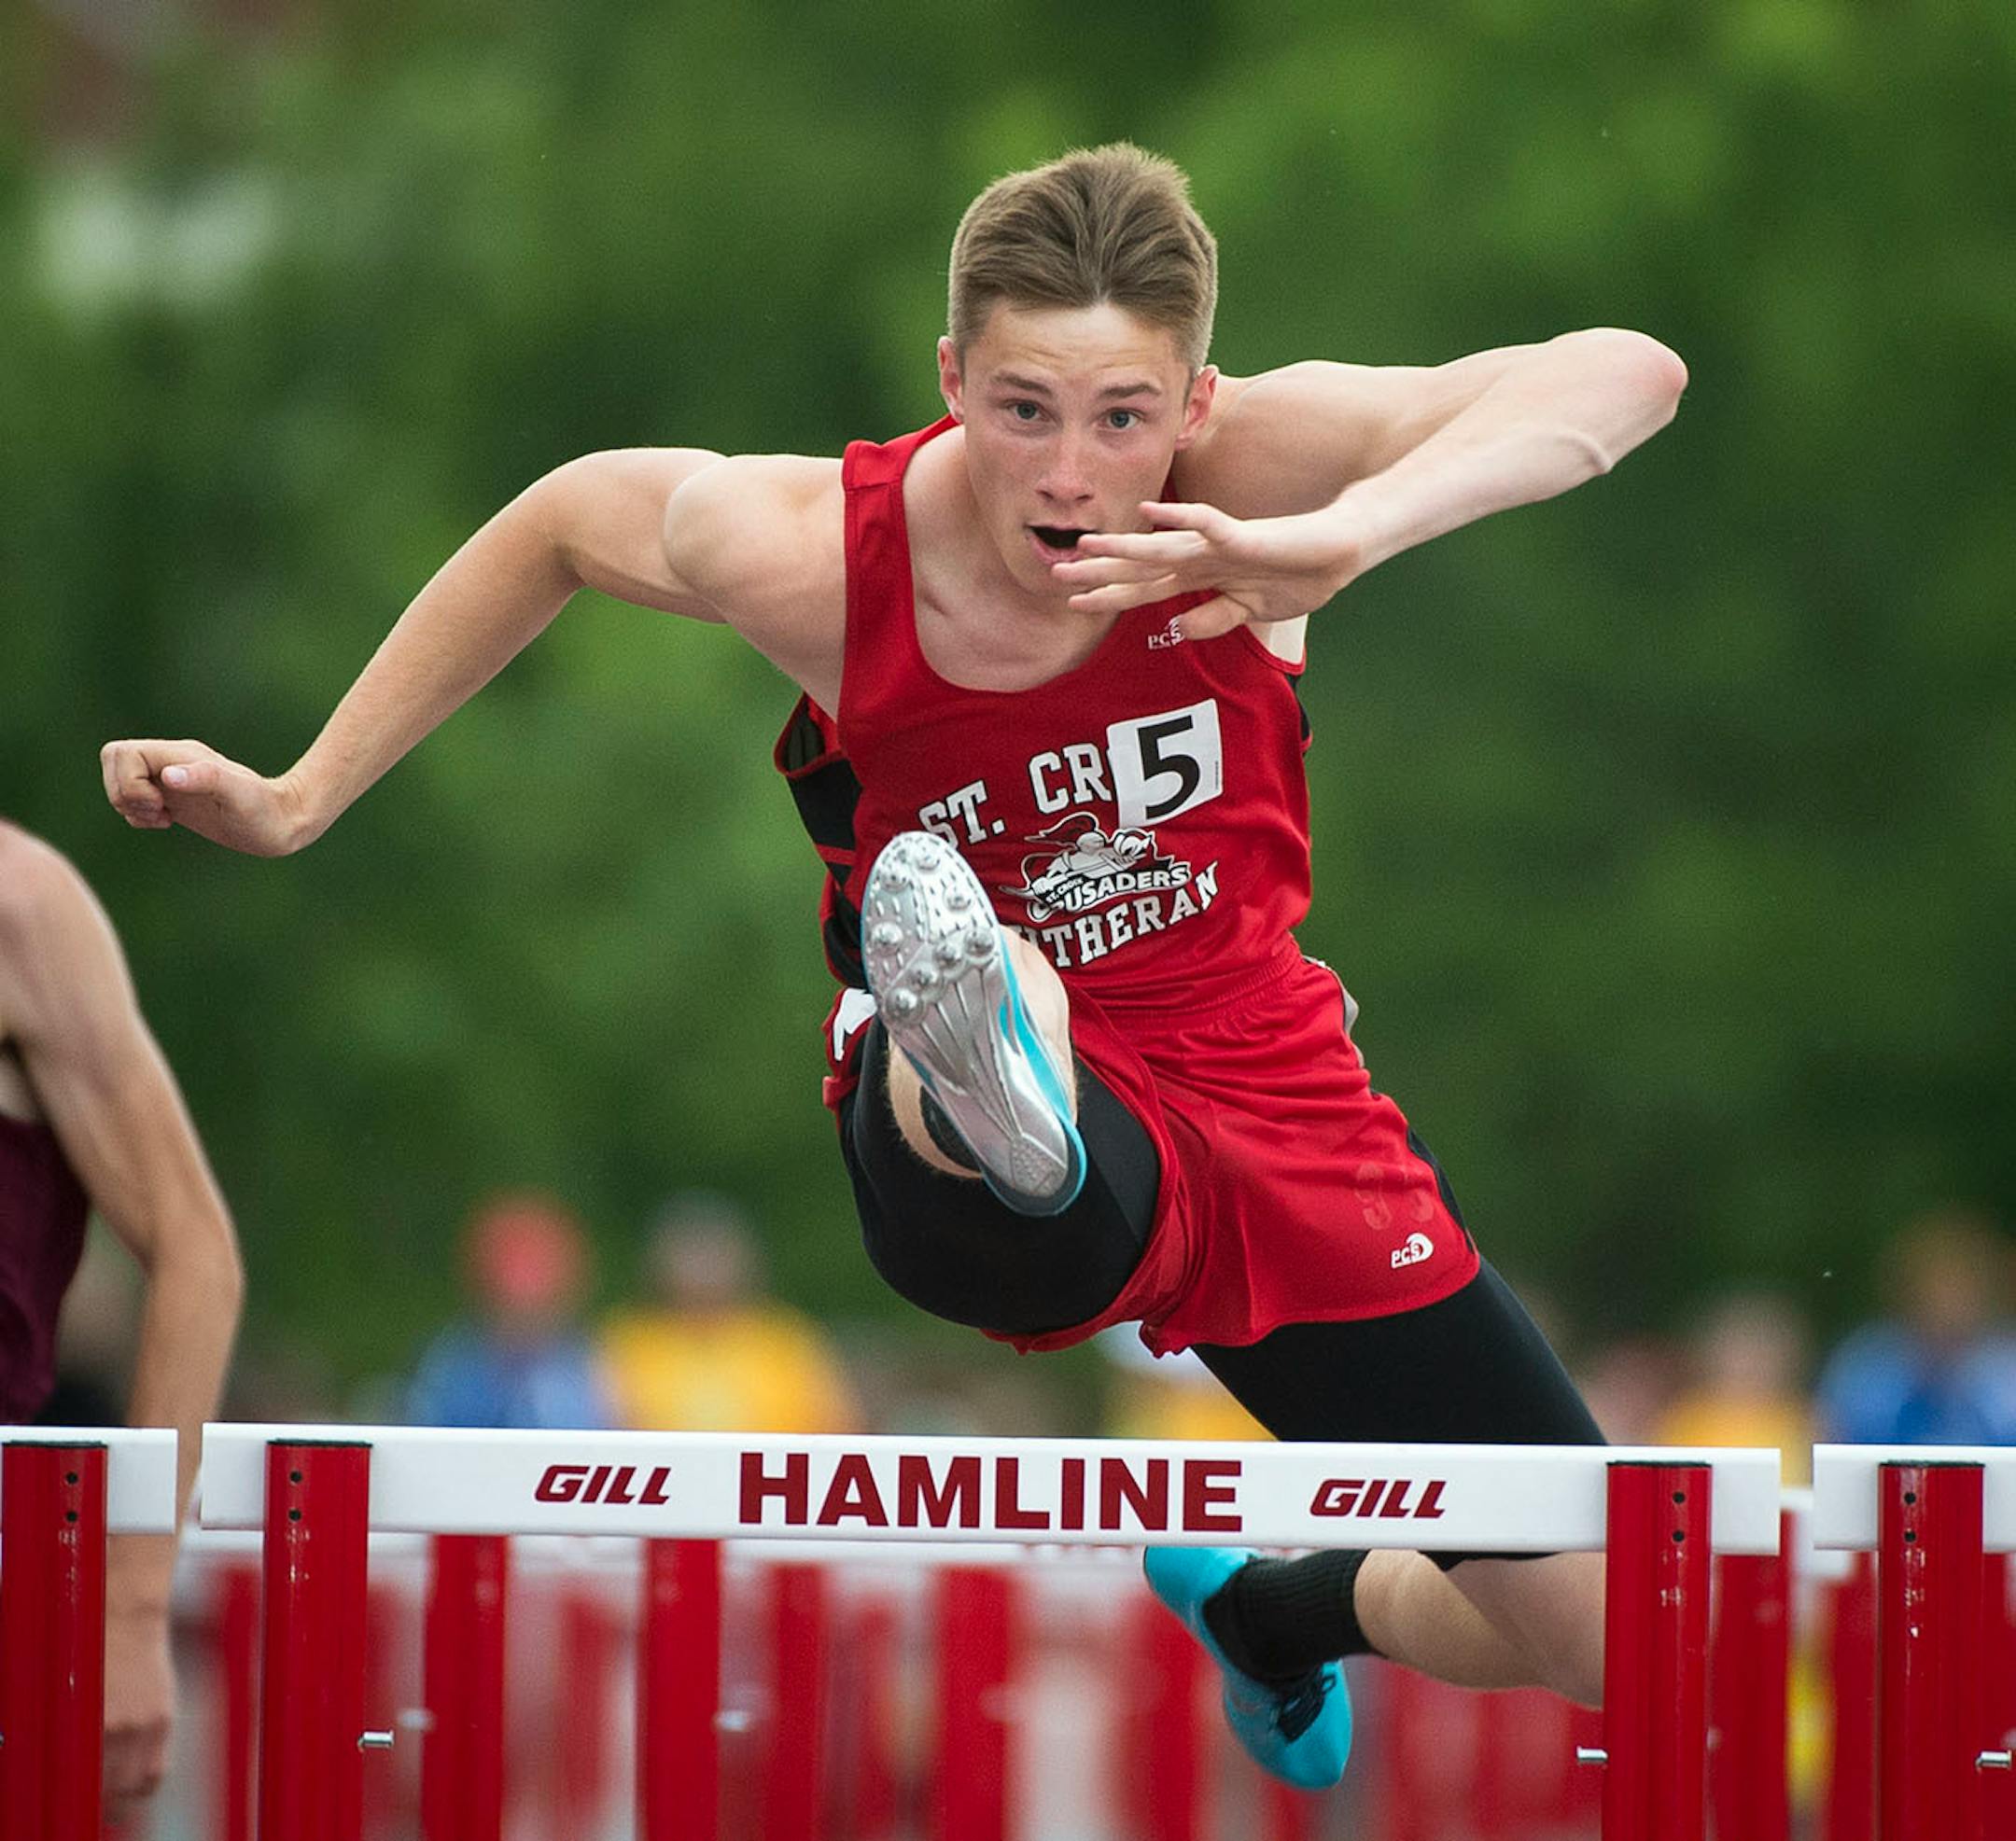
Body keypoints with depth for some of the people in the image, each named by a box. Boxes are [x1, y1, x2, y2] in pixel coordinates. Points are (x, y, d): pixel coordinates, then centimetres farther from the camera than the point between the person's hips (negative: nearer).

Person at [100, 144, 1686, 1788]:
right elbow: (564, 518, 4)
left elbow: (1626, 376, -30)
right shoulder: (814, 554, -18)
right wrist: (300, 800, 7)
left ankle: (1267, 1610, 39)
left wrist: (1346, 537, -45)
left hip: (1266, 1098, 3)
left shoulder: (1244, 471, -19)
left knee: (1609, 1639, 9)